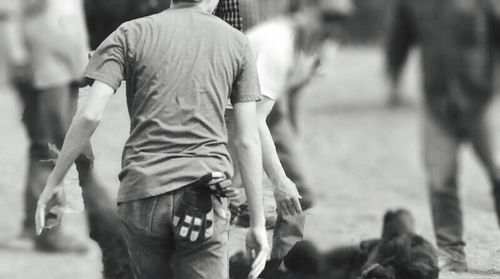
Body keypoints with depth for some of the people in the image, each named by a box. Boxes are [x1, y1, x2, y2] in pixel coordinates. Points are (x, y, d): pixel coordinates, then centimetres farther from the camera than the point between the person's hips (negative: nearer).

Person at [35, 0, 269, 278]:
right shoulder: (237, 43, 7)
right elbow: (248, 140, 4)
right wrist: (258, 223, 7)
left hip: (142, 192, 1)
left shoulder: (131, 34, 6)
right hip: (203, 197, -1)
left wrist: (54, 182, 5)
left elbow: (90, 115, -4)